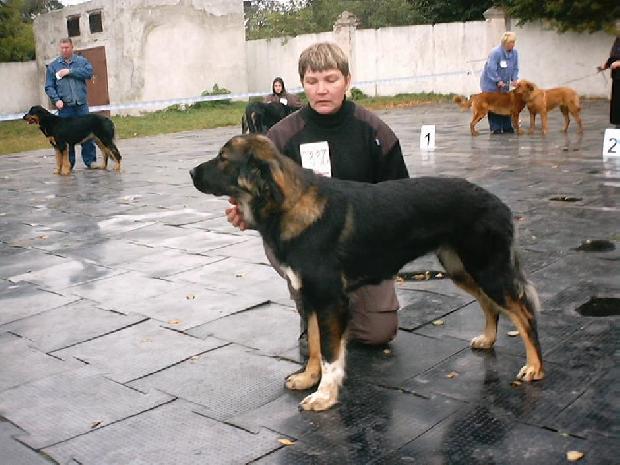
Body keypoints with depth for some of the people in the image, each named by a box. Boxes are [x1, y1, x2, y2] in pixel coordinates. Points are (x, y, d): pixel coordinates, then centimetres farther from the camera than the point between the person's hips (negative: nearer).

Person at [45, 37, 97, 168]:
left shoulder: (81, 61, 11)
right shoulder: (53, 65, 11)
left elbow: (89, 72, -8)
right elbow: (49, 86, 7)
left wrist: (70, 71, -10)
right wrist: (56, 100, -9)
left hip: (81, 104, 0)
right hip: (64, 106, 0)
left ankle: (90, 161, 7)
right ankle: (68, 163, 8)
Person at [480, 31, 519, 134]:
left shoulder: (514, 52, -2)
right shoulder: (495, 52, -23)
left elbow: (515, 67, 5)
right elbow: (491, 69, -25)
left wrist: (514, 79, -10)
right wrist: (498, 81, -24)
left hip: (504, 84, 6)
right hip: (491, 83, -6)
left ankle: (507, 127, 11)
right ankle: (495, 128, -2)